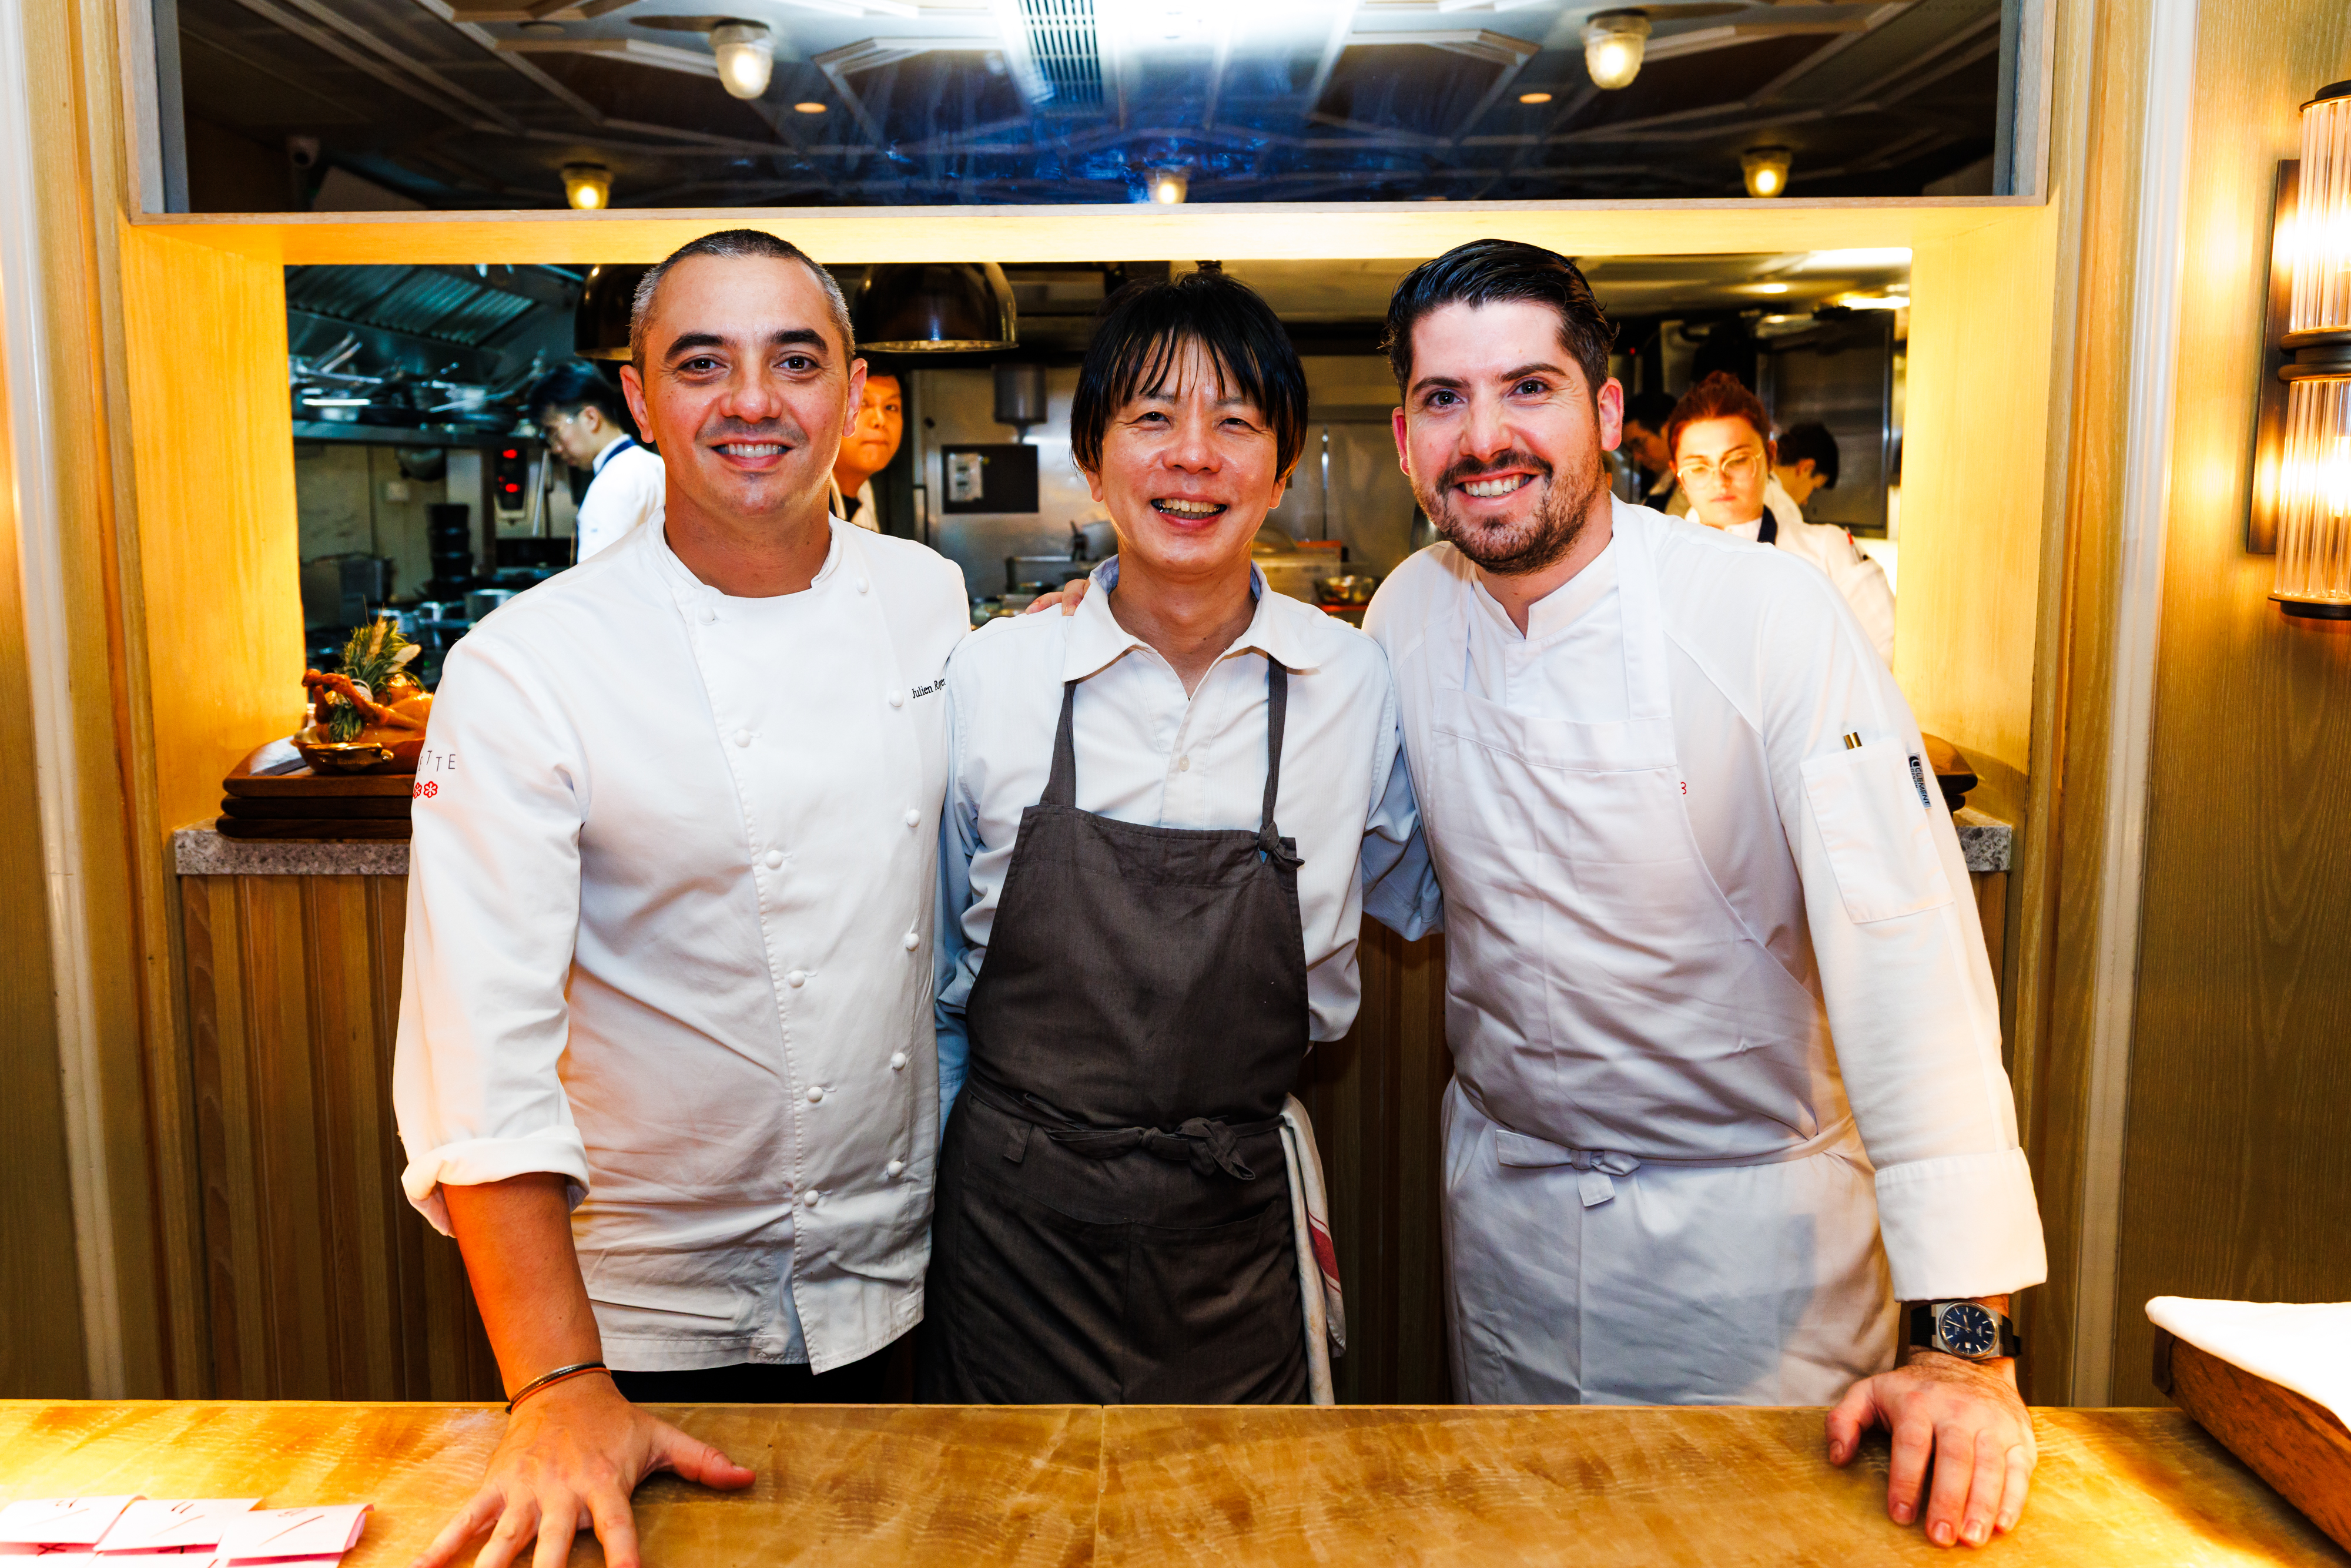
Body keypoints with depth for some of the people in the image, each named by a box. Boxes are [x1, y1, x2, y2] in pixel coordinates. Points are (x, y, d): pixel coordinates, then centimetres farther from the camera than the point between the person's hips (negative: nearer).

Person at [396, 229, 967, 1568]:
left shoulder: (930, 598, -3)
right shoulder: (525, 668, -18)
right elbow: (482, 1055, -22)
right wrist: (562, 1390, -27)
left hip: (903, 1266, 4)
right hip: (660, 1315, -4)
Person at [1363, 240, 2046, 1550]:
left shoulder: (1771, 613, -21)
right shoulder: (1411, 614, -5)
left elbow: (1907, 948, -24)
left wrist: (1965, 1339, -27)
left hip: (1753, 1221, -4)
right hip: (1507, 1207, 4)